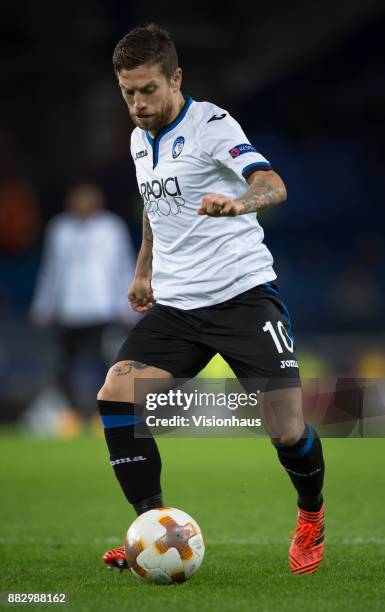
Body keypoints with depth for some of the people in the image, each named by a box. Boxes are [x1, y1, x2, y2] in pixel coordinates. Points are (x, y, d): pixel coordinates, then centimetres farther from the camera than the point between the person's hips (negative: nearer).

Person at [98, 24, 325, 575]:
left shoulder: (210, 125, -11)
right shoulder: (141, 139, 11)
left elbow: (272, 184, -28)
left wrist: (238, 203, -48)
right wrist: (144, 271, 31)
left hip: (244, 292, -6)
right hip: (177, 303, 6)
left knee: (287, 430, -12)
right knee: (116, 396, -14)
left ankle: (311, 515, 21)